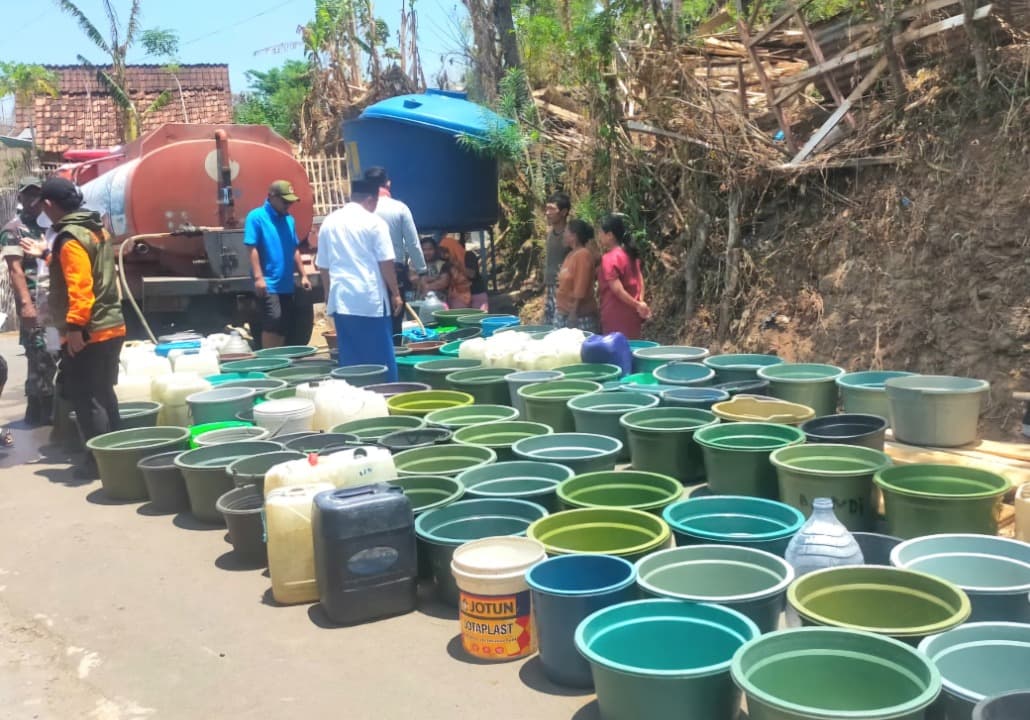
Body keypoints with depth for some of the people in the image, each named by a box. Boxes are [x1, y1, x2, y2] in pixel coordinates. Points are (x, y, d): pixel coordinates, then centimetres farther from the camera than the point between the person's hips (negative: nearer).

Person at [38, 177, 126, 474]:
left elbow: (79, 286, -24)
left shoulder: (70, 238, -15)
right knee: (103, 395, 17)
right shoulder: (96, 229, 13)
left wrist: (75, 326, -25)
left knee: (85, 398, -2)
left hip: (88, 332, -9)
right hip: (110, 326, 9)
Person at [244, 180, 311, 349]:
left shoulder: (289, 219, 13)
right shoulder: (256, 217, -7)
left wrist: (303, 275, 14)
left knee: (286, 326, 9)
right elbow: (252, 248, -12)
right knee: (272, 323, -13)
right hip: (268, 283, -7)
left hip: (286, 283, 7)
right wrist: (258, 277, -20)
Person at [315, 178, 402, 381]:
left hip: (341, 299, 5)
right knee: (381, 356, 2)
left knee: (350, 358, 7)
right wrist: (395, 293, 1)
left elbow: (323, 266, 13)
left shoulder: (329, 222, 10)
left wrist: (329, 296, 22)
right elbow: (386, 262, -7)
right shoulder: (373, 221, -4)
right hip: (370, 298, -5)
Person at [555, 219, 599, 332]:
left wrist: (574, 314, -20)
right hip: (564, 314, 9)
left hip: (580, 316, -9)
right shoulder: (571, 254, 13)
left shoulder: (583, 255, -15)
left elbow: (580, 289, -20)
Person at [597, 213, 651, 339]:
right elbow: (639, 278, 11)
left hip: (616, 317, -8)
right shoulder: (629, 253, 9)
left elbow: (617, 289, -21)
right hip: (631, 314, 8)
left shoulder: (609, 259, -16)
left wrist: (637, 305, -16)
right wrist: (640, 301, 4)